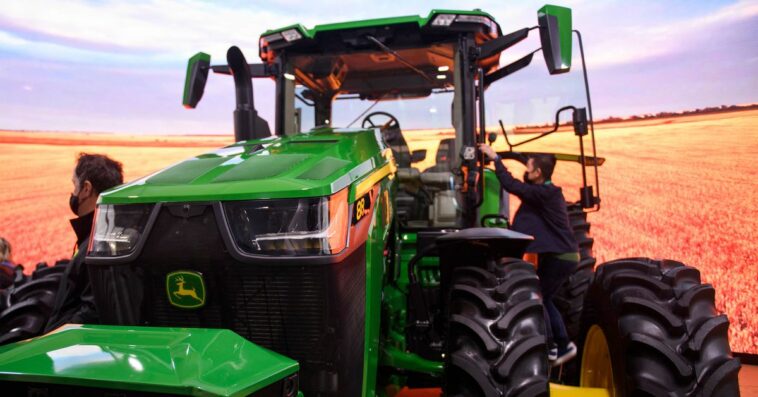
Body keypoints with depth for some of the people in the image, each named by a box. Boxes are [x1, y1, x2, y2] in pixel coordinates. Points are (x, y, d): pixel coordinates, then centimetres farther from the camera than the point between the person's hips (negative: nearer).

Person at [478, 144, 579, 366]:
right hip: (560, 255, 10)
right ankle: (563, 345, 22)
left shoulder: (544, 194, -22)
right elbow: (522, 187, 15)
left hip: (560, 257, -10)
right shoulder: (546, 192, 9)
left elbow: (512, 185, -26)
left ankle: (549, 349, 8)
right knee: (543, 298, 16)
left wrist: (495, 158, -19)